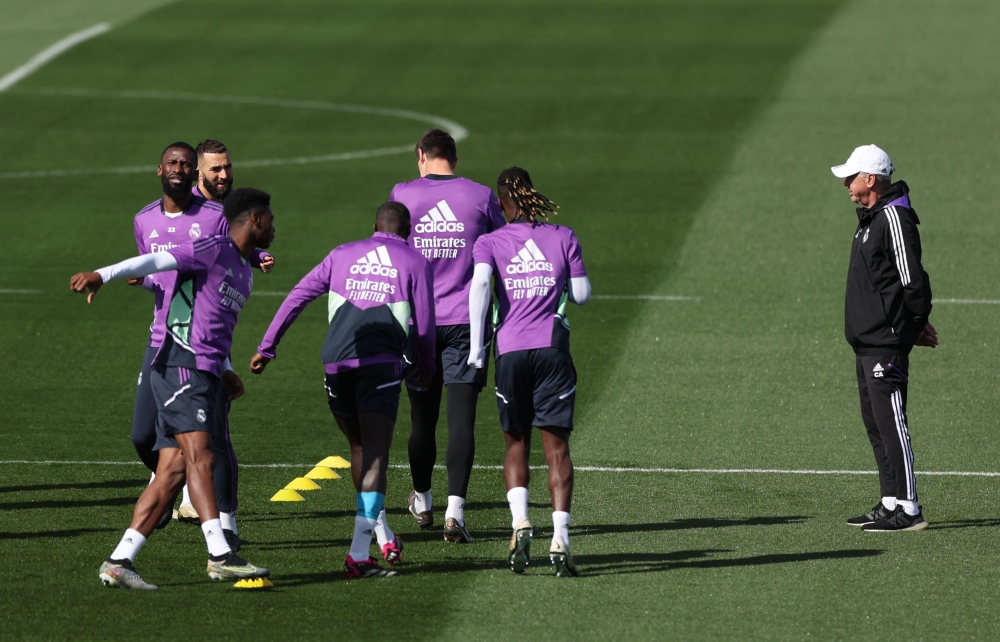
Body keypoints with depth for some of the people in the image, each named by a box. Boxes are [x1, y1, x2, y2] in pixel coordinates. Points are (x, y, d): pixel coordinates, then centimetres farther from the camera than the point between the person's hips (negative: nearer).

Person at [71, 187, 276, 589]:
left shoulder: (245, 272, 24)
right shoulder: (212, 250, -3)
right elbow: (156, 263, -15)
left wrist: (224, 370, 18)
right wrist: (104, 274, -28)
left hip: (203, 378, 9)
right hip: (181, 370, -9)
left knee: (171, 474, 2)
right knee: (199, 458, -18)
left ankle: (119, 562, 1)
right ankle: (220, 556, -27)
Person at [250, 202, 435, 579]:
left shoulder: (343, 255, 19)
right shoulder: (415, 262, 11)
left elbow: (298, 297, 14)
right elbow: (424, 325, 8)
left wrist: (267, 347, 17)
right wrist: (426, 370, 24)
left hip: (336, 362, 3)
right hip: (381, 363, -3)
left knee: (359, 448, 20)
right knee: (375, 453, -6)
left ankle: (383, 536, 27)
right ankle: (358, 554, -18)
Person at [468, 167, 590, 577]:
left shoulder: (490, 243, 3)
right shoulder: (563, 238, 6)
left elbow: (480, 284, -14)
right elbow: (581, 294, 6)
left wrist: (477, 345, -11)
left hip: (510, 348, 0)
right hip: (553, 347, 0)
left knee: (516, 445, 13)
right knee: (556, 446, 1)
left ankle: (519, 520, -10)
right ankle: (560, 538, -10)